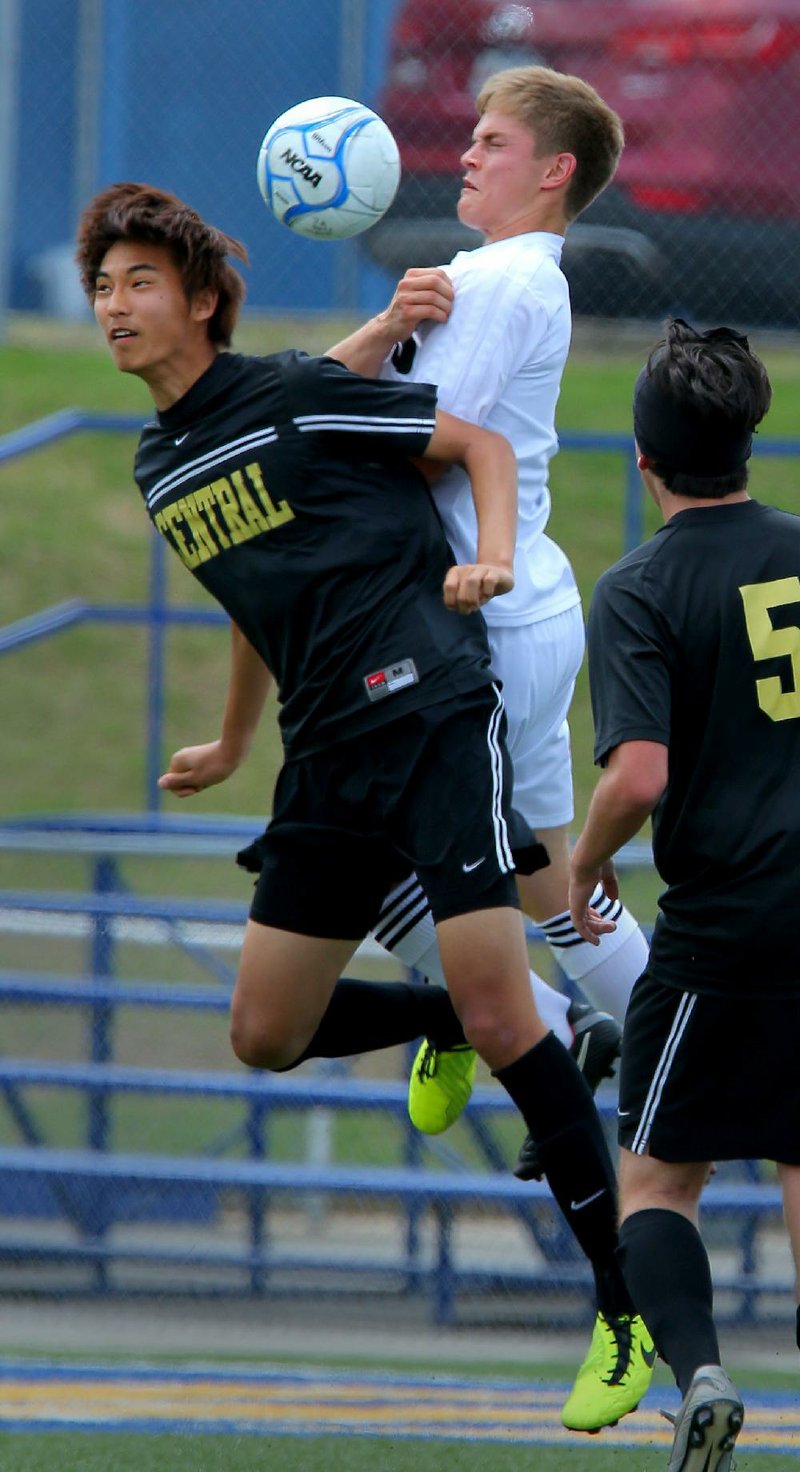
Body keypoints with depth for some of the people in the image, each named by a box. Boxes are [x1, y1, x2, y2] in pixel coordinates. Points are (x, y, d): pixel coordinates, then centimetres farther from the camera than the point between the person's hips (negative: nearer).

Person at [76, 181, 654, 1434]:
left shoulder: (294, 396, -5)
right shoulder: (160, 465, 17)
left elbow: (482, 443, 0)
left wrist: (491, 561, -17)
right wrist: (231, 747, 42)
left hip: (429, 708, -8)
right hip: (328, 755, 8)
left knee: (498, 1014, -15)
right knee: (266, 1035, 2)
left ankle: (626, 1305, -8)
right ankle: (448, 1019, 30)